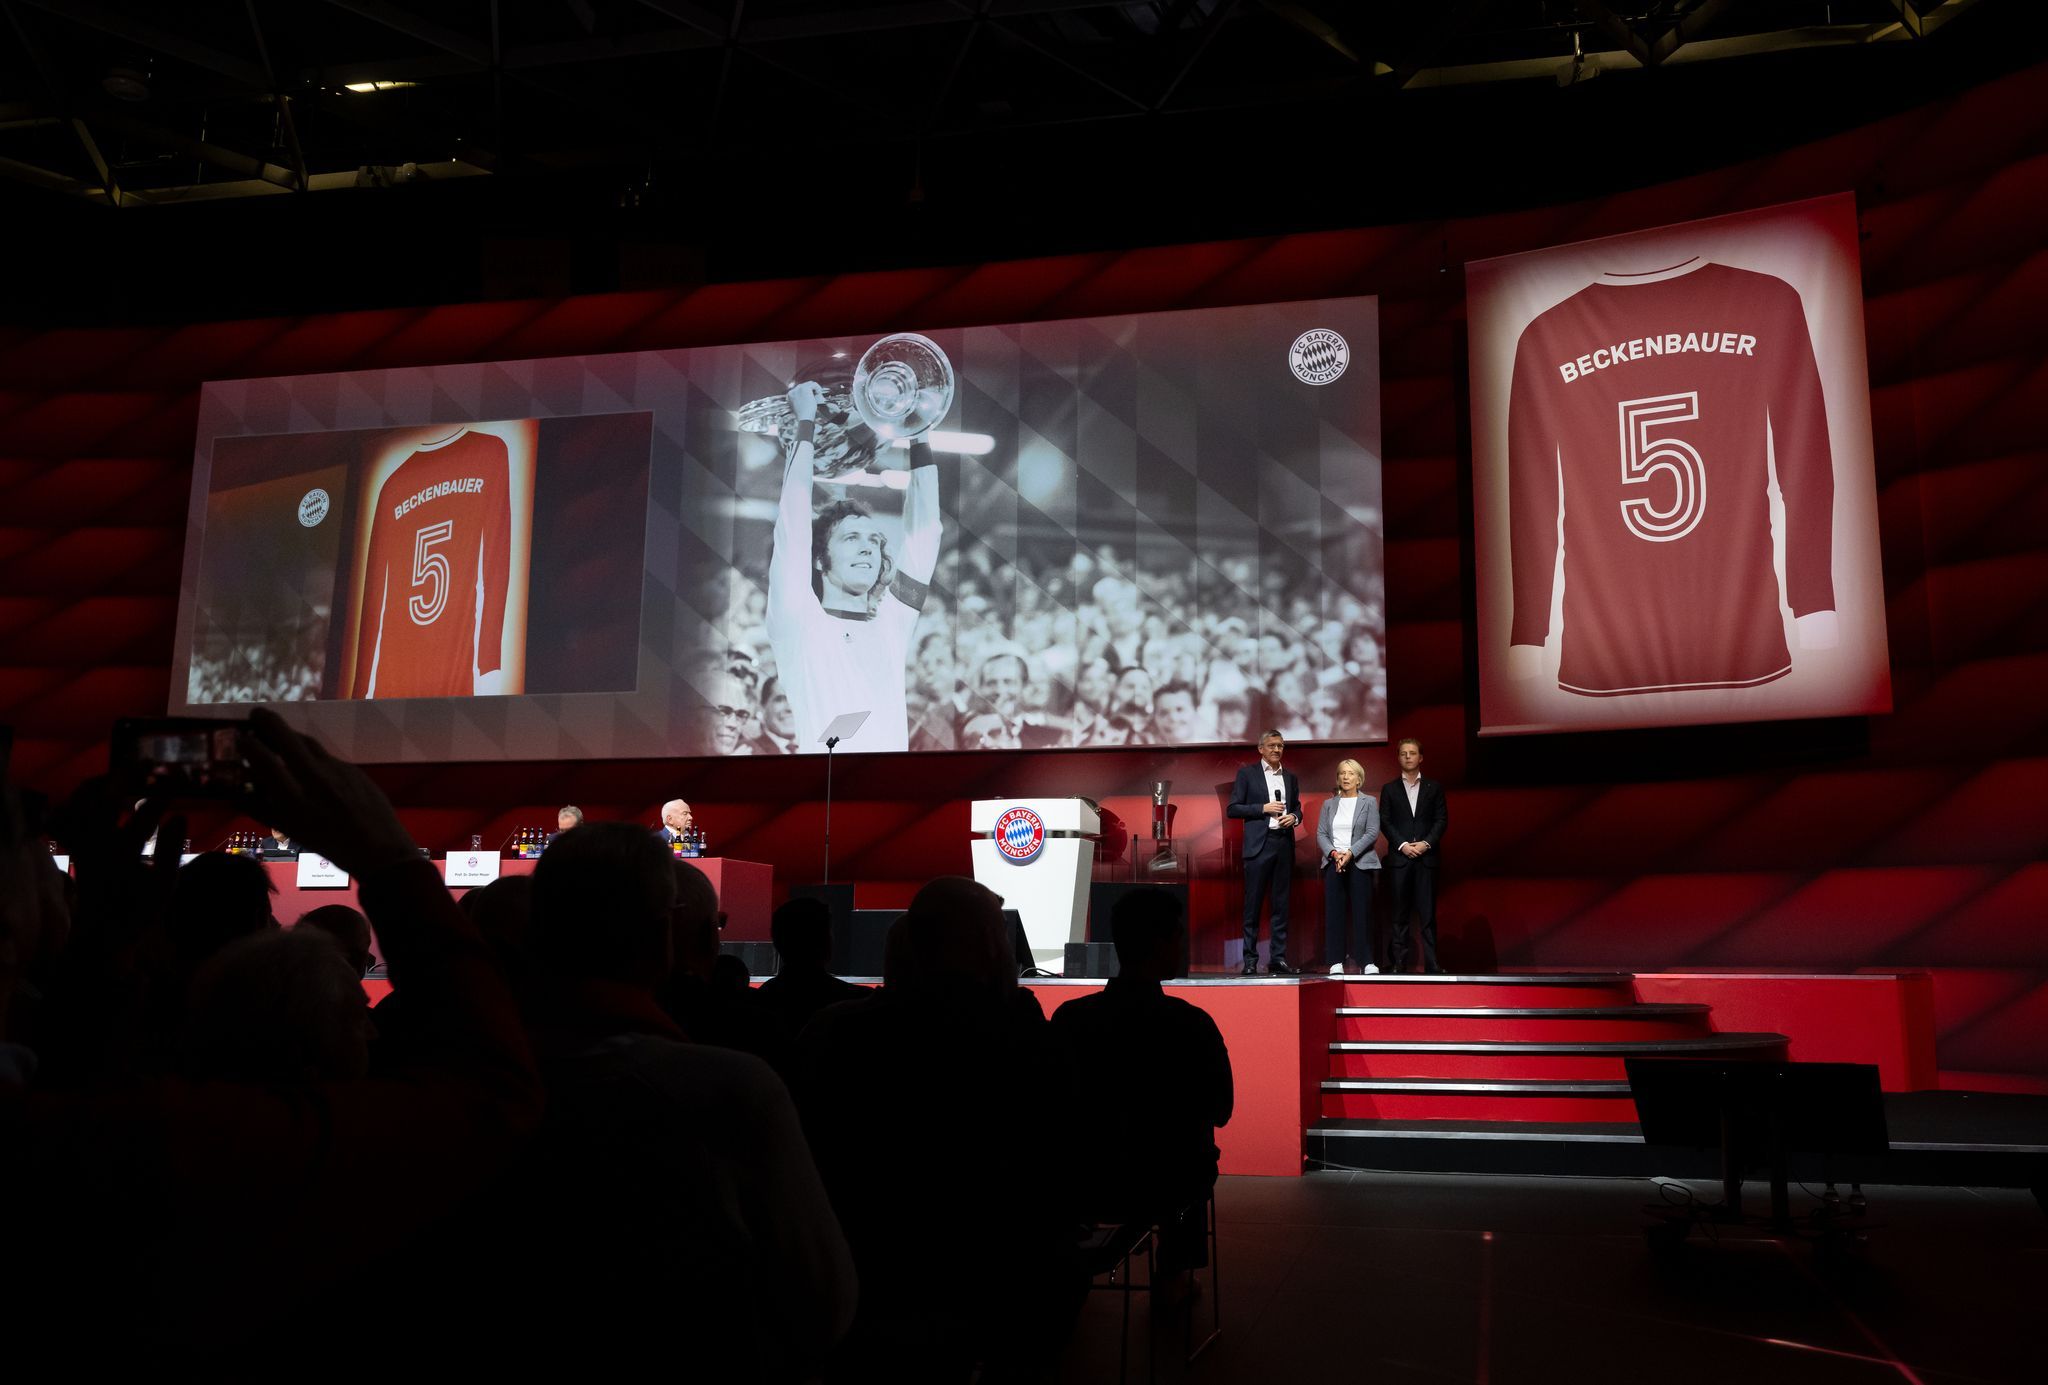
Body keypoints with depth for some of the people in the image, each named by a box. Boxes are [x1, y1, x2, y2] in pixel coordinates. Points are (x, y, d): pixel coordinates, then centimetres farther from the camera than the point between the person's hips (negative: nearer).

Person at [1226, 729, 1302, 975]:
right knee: (1253, 902, -3)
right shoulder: (1247, 773, 3)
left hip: (1284, 843, 4)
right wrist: (1264, 808, -11)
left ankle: (1278, 958, 8)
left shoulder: (1290, 777, 16)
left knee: (1281, 903, 4)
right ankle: (1250, 959, 1)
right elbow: (1233, 808, -1)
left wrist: (1294, 817, -1)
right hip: (1258, 844, -4)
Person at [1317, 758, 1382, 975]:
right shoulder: (1329, 804, 13)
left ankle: (1366, 961, 0)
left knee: (1362, 912, -4)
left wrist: (1350, 853, -14)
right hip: (1333, 863, 3)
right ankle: (1336, 961, 2)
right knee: (1334, 912, -1)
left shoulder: (1369, 802, 5)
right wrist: (1334, 853, -10)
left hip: (1360, 863, -2)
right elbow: (1321, 834, 7)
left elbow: (1372, 833, -5)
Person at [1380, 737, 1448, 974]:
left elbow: (1442, 819, 5)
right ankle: (1398, 962, 2)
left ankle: (1431, 963, -2)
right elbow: (1384, 822, 4)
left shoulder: (1434, 787, 11)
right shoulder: (1389, 789, 11)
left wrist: (1426, 843, -9)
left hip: (1426, 857, 0)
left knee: (1427, 913, -2)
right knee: (1399, 914, 0)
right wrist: (1402, 844, -9)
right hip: (1399, 857, 0)